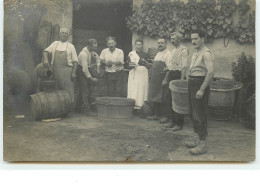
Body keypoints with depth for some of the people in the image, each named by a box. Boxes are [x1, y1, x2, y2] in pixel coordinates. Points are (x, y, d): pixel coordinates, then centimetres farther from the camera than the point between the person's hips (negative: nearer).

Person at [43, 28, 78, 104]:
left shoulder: (71, 46, 7)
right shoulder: (55, 44, 16)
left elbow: (75, 61, 2)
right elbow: (46, 51, 12)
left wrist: (74, 73, -8)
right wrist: (45, 59, -9)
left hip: (66, 70, -3)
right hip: (55, 70, 3)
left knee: (68, 89, -7)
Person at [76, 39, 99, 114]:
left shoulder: (91, 51, -2)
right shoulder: (84, 54, -27)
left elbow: (97, 57, 18)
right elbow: (84, 69, -28)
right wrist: (91, 78, -22)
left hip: (85, 70, 9)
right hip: (81, 71, -9)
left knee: (83, 89, 13)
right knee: (85, 90, -12)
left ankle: (79, 107, 22)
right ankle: (86, 109, -12)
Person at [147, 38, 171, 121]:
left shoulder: (167, 54, -9)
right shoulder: (158, 54, 19)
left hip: (161, 80, -8)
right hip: (154, 79, 8)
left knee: (160, 98, -2)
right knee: (154, 96, 11)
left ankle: (158, 115, 6)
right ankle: (155, 113, 20)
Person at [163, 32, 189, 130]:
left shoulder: (183, 50, -10)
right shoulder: (173, 50, 17)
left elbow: (184, 67, -16)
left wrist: (181, 80, -22)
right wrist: (166, 79, 20)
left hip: (178, 76, -9)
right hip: (171, 76, 9)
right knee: (169, 100, 11)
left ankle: (179, 124, 6)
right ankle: (173, 121, 22)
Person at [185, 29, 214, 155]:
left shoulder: (206, 54, -14)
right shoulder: (195, 54, 15)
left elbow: (211, 72, -24)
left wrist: (202, 89, -25)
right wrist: (189, 82, 15)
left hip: (200, 84, -10)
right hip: (192, 84, 10)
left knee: (199, 115, -6)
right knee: (193, 114, 15)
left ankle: (203, 145, 3)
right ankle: (199, 139, 28)